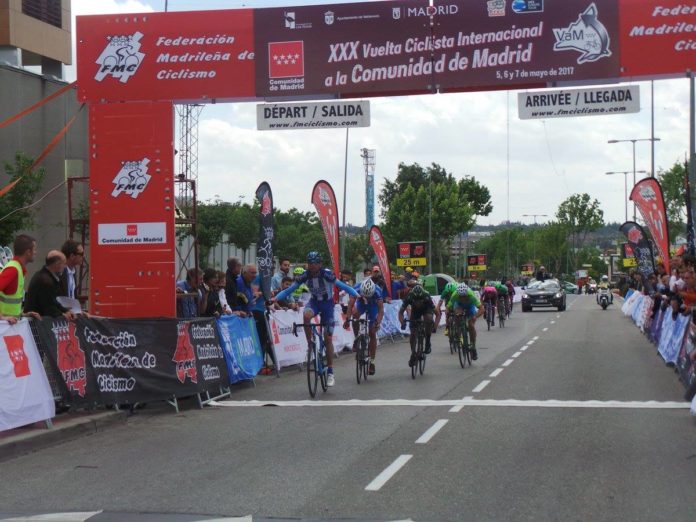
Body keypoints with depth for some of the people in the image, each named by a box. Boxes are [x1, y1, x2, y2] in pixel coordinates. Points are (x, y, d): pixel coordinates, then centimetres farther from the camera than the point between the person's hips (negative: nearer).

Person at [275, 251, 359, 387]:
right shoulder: (305, 276, -16)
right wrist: (275, 298, -26)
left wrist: (357, 295, -42)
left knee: (328, 338, -4)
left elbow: (343, 286, -27)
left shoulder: (327, 274, -24)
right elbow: (289, 289, -12)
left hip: (327, 303, -2)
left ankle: (330, 373, 3)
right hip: (314, 301, 2)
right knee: (306, 315, -36)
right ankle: (310, 343, -13)